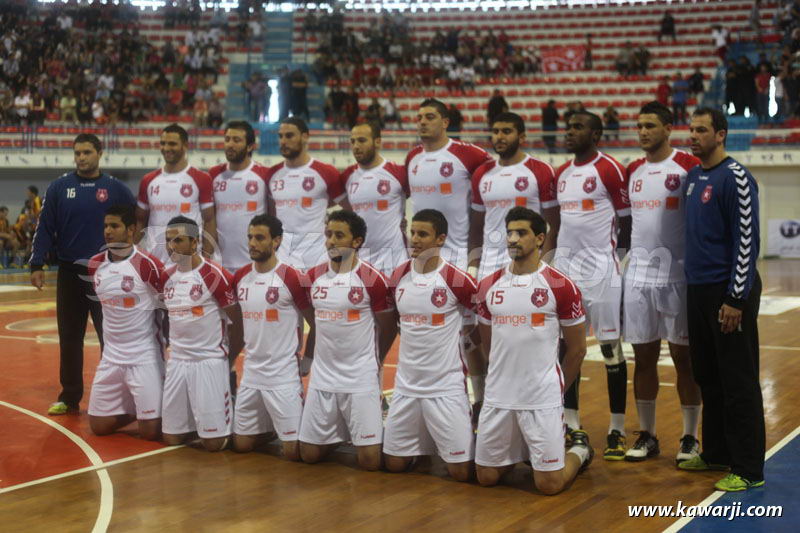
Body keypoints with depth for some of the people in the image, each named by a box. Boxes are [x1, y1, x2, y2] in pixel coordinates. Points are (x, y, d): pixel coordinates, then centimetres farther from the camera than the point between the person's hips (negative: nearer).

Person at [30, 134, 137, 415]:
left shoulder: (116, 189, 0)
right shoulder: (59, 187, 2)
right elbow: (45, 228, 1)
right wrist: (37, 265, -5)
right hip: (69, 273, 1)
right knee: (69, 338, 8)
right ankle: (69, 397, 17)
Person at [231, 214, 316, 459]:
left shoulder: (292, 278, -13)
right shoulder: (240, 277, 5)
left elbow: (317, 324, -6)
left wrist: (306, 362, -4)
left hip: (284, 375, -6)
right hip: (250, 373, 6)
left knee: (294, 451, -5)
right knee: (241, 444, 12)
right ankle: (273, 425, 37)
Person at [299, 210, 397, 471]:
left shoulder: (372, 279, -11)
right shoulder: (313, 276, 4)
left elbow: (388, 328, 1)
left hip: (361, 380, -5)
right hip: (322, 378, 5)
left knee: (370, 460, -7)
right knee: (309, 454, 9)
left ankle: (381, 429, 25)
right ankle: (342, 433, 37)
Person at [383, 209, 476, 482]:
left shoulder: (457, 280, -14)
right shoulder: (398, 276, 3)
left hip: (446, 387, -5)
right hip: (406, 385, 5)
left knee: (462, 472, -3)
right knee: (393, 464, 9)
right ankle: (425, 444, 38)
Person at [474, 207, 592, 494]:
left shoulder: (561, 286, -8)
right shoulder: (489, 285, 5)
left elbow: (577, 348, 1)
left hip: (543, 399, -4)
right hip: (498, 397, 4)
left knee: (550, 484, -3)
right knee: (486, 477, 8)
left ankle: (579, 450, 28)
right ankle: (520, 449, 37)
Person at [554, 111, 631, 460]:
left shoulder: (610, 170, -7)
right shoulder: (561, 174, 14)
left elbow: (626, 221, -5)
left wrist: (620, 259, -7)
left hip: (600, 270, -7)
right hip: (564, 268, 7)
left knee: (610, 348, 1)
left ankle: (617, 430, 9)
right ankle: (571, 425, 17)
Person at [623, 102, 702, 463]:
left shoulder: (689, 167, -5)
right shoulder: (632, 172, 12)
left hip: (677, 277, -5)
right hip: (638, 275, 5)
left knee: (683, 356, 3)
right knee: (643, 357, 8)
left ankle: (690, 438, 13)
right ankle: (646, 436, 18)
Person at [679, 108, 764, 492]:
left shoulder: (735, 178, -12)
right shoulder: (693, 177, 13)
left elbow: (747, 240, -15)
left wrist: (736, 299, -18)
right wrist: (694, 283, 16)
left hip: (728, 293, -8)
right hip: (698, 289, 8)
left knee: (738, 383, -3)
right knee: (707, 377, 15)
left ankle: (748, 469, 5)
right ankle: (716, 453, 27)